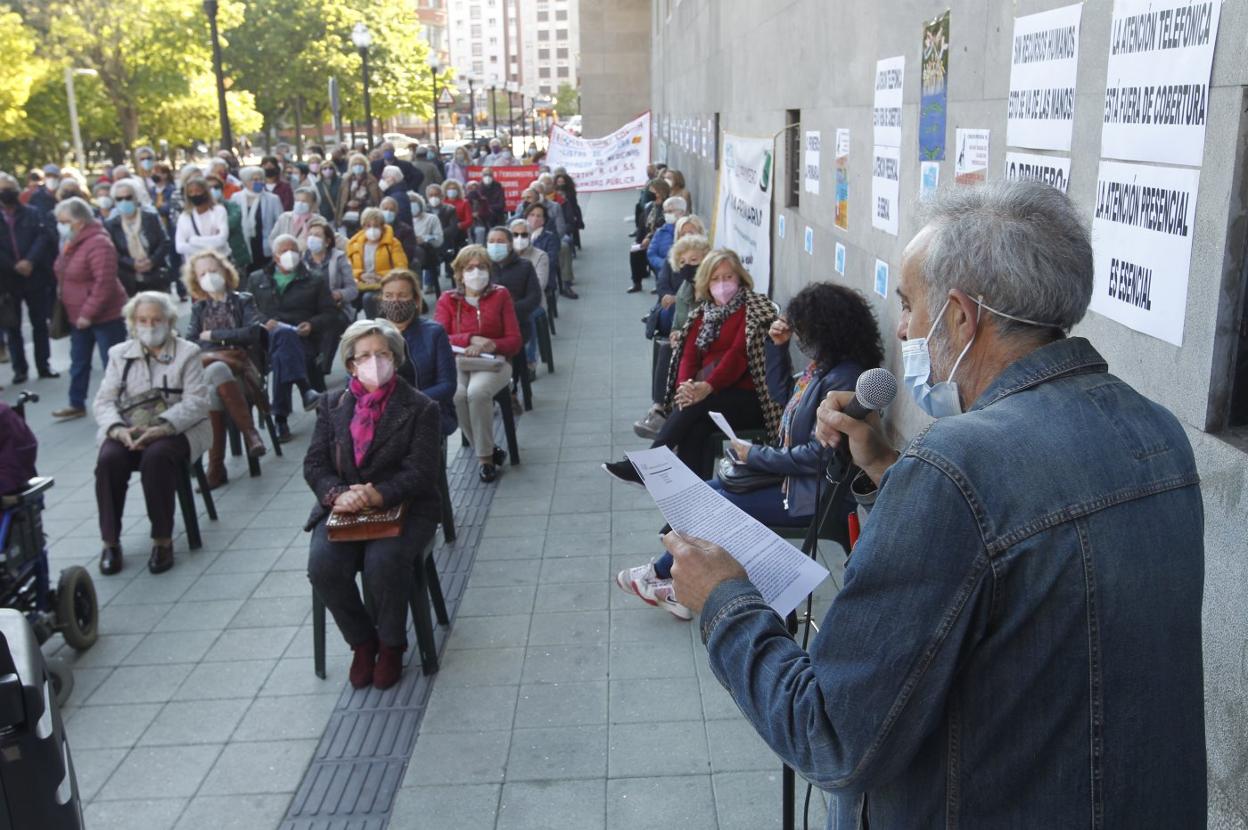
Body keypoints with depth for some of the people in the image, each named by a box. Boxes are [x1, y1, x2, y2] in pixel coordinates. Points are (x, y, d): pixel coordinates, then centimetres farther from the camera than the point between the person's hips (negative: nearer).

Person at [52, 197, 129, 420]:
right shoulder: (71, 243, 10)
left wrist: (88, 313, -24)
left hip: (105, 317, -9)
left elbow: (104, 283, -26)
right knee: (79, 362, 16)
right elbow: (65, 277, 20)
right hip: (78, 316, 9)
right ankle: (77, 404, 28)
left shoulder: (98, 243, -20)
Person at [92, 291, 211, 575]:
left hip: (174, 430, -3)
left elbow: (196, 401, -5)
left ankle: (163, 541, -23)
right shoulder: (119, 354, 16)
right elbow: (104, 401, 7)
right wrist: (118, 429, -15)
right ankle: (110, 542, -16)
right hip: (127, 431, 3)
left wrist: (161, 428, -21)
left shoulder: (187, 352, 7)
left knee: (156, 457, -34)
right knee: (108, 460, -28)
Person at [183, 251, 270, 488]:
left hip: (239, 364, -2)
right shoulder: (199, 308, 27)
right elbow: (190, 343, 13)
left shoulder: (243, 301, 19)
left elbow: (252, 333, 2)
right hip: (204, 367, 2)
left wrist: (212, 335, 5)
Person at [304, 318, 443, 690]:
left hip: (402, 507, -3)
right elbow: (314, 464, 5)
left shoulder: (420, 408, 0)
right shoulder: (334, 406, 12)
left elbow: (421, 471, -9)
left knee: (383, 561, -32)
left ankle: (391, 645, -2)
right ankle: (362, 641, 3)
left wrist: (378, 495, -27)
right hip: (344, 509, 3)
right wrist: (337, 493, -18)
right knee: (322, 565, -25)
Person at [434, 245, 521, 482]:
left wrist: (490, 345, -17)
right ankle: (488, 450, -15)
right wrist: (472, 340, -18)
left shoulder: (500, 295, 8)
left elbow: (514, 341, 4)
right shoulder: (447, 300, 10)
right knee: (455, 394, -33)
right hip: (457, 362, 1)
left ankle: (485, 457, -19)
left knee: (477, 391, -34)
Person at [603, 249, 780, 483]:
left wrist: (707, 387, -27)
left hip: (749, 399, -4)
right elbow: (689, 355, 7)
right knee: (695, 430, -30)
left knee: (694, 406, -30)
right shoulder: (703, 314, 18)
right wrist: (685, 385, -16)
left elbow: (738, 354, -14)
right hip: (712, 397, 4)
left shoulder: (753, 309, 0)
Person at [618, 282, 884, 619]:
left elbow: (819, 455, -27)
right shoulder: (822, 363, 3)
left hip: (812, 494, -10)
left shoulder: (842, 380, -26)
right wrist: (777, 347, 3)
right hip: (792, 469, 10)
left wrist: (755, 455, -17)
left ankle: (662, 573, 22)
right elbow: (784, 397, 17)